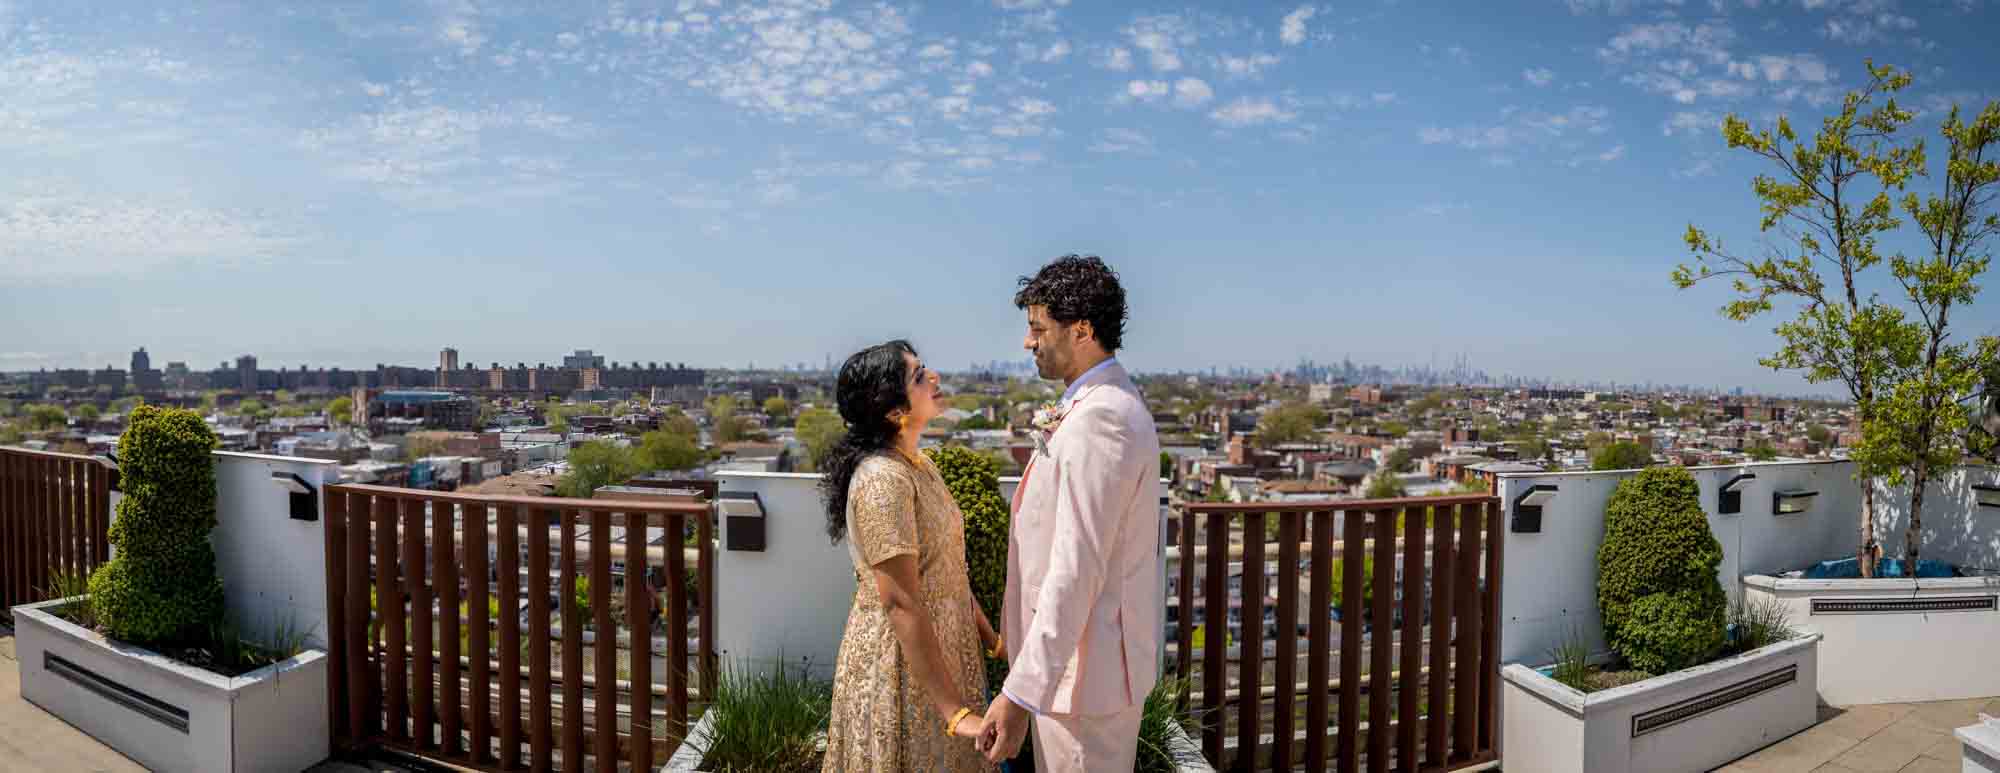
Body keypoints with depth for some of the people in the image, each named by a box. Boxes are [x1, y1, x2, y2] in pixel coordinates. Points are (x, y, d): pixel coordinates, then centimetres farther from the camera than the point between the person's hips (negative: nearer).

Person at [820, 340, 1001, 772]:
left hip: (938, 649, 9)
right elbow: (900, 603, -25)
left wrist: (993, 641, 12)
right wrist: (956, 712, -25)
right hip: (900, 661, -9)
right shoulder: (883, 479, -22)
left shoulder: (919, 466, 6)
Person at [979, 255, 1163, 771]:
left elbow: (1075, 571, -28)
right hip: (1096, 655, 10)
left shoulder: (1097, 421, -23)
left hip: (1084, 667, -10)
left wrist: (1021, 691, -28)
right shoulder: (1112, 404, 11)